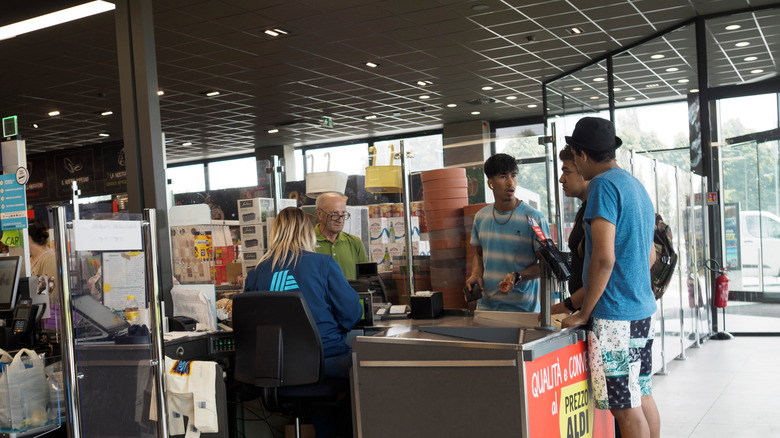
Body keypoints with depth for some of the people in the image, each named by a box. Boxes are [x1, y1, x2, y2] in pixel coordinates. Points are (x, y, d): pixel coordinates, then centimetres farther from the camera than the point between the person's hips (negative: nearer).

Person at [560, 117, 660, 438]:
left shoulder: (603, 185, -13)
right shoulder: (636, 185, 16)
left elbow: (604, 258, -21)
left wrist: (584, 314, -12)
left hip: (615, 315, -10)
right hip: (643, 309, 10)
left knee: (626, 408, -3)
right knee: (642, 396, 17)